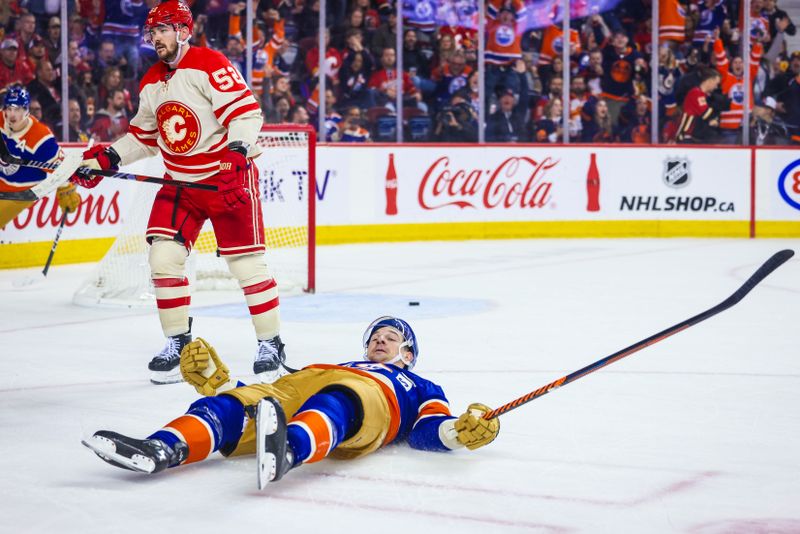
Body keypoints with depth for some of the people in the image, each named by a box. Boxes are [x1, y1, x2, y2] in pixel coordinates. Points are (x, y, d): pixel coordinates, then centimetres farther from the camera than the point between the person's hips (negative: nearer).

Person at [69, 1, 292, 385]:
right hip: (180, 182, 7)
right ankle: (178, 342, 9)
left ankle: (271, 345, 7)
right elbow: (143, 137, 20)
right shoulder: (151, 84, 10)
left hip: (228, 178, -7)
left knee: (246, 262, -6)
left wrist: (236, 152, -35)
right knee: (163, 257, -4)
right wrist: (104, 159, 8)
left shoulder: (210, 65, -14)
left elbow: (246, 112, -21)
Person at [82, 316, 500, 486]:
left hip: (365, 403, -4)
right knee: (236, 405, -27)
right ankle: (162, 450, -55)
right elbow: (263, 401, 30)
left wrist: (464, 431, -7)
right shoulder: (332, 366, 44)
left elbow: (429, 432, 15)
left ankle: (285, 451, -75)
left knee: (332, 403, -41)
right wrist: (213, 378, 18)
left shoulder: (419, 388, 38)